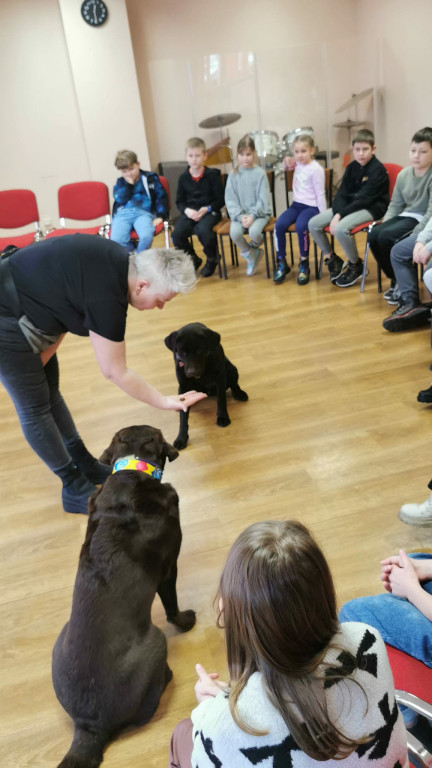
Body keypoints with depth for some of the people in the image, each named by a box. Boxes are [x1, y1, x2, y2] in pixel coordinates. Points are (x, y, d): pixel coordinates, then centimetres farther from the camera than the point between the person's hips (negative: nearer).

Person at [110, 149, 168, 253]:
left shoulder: (150, 177, 13)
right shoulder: (120, 182, 20)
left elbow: (161, 196, 10)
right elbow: (120, 200, 4)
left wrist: (160, 216, -2)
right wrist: (128, 184, -3)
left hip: (143, 212, -2)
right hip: (123, 214, 2)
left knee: (146, 236, -36)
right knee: (116, 240, -29)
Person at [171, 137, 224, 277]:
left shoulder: (212, 175, -1)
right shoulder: (183, 177, 7)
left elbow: (220, 199, -1)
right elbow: (179, 201, 11)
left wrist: (207, 209, -16)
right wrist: (186, 210, -10)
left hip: (209, 211, -3)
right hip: (190, 212, 3)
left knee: (202, 230, -35)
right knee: (177, 234, -23)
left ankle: (212, 259, -3)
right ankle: (192, 259, 7)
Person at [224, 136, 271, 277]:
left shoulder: (260, 173, -3)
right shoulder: (233, 174, 2)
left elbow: (263, 199, -7)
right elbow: (230, 199, -2)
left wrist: (252, 215, -19)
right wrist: (241, 216, -15)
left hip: (259, 213, -2)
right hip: (240, 214, 2)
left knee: (254, 232, -32)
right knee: (234, 233, -27)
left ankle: (252, 248, 9)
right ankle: (251, 254, 4)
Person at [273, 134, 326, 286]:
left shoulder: (316, 169, -11)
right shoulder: (298, 164, 9)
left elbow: (320, 194, -11)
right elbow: (288, 167, 35)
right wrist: (287, 161, 12)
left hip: (311, 206, -6)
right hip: (296, 204, 6)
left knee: (300, 227, -34)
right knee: (279, 225, -19)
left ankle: (304, 264, -12)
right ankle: (281, 263, -5)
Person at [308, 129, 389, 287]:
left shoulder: (378, 170, -13)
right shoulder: (352, 167, 7)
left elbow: (364, 200, -20)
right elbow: (341, 194, 1)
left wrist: (340, 215, -24)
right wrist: (336, 214, -18)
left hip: (371, 208, -7)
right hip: (350, 206, 8)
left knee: (341, 228, -35)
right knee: (313, 223, -7)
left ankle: (356, 266, -11)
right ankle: (332, 260, 9)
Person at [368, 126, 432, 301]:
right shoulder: (403, 174, 4)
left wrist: (414, 236, -27)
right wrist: (383, 224, -4)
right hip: (406, 215, 7)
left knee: (386, 237, -26)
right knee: (373, 235, -16)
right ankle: (396, 279, 0)